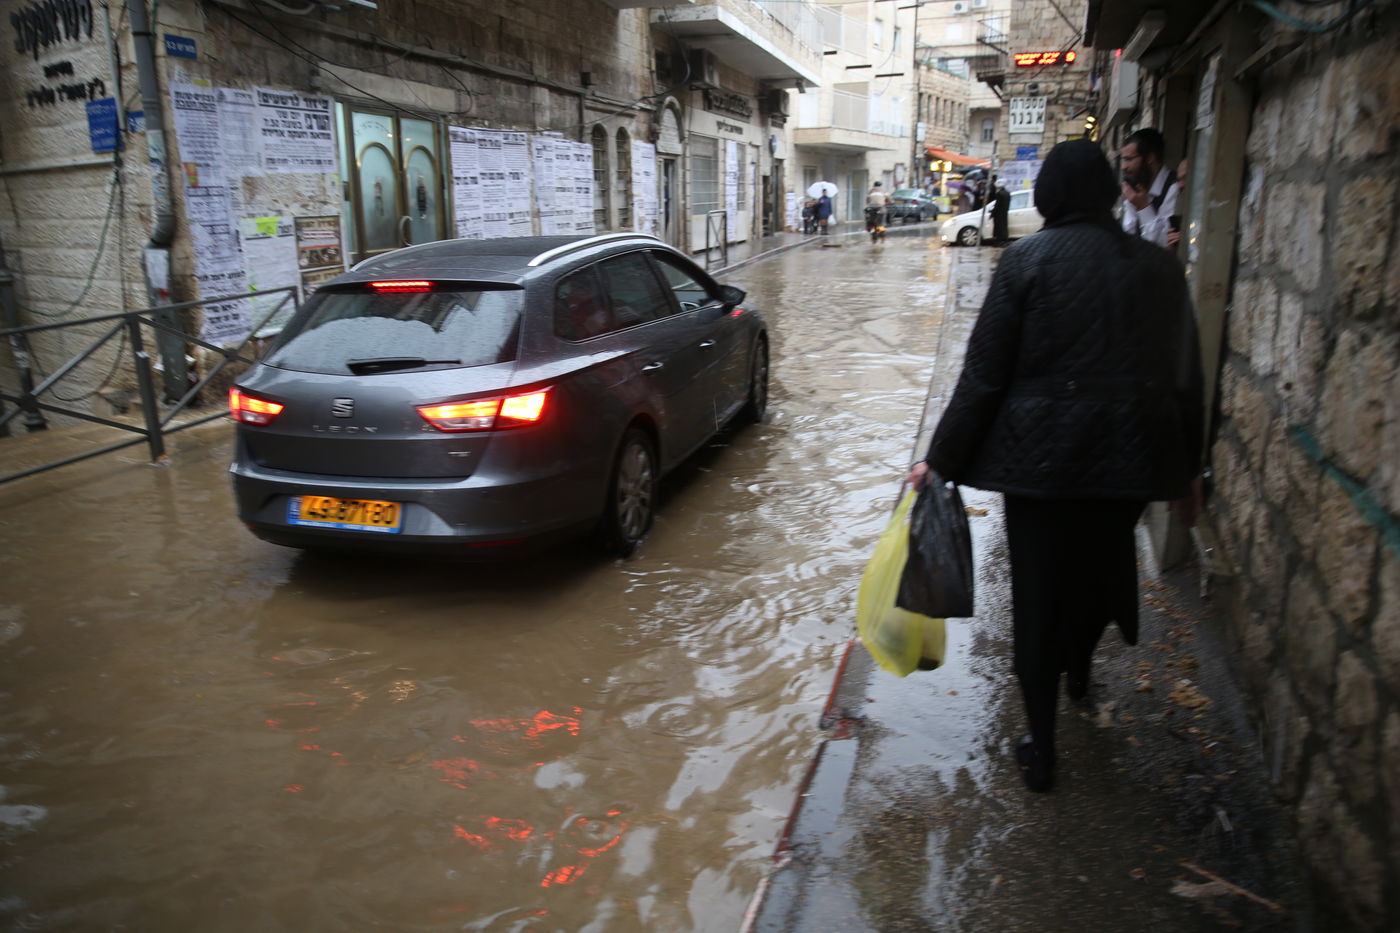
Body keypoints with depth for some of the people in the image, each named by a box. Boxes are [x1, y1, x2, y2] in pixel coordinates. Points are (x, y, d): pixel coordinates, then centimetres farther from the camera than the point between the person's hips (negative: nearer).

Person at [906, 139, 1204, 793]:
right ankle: (1079, 670, 52)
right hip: (1131, 458, 4)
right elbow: (1186, 379, 8)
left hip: (1040, 457, -3)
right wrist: (1186, 467, 20)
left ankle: (1041, 750, 16)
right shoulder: (1160, 268, 3)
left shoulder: (1027, 260, -9)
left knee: (1038, 592, 8)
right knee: (1102, 565, 27)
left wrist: (940, 458, -4)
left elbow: (984, 375, -11)